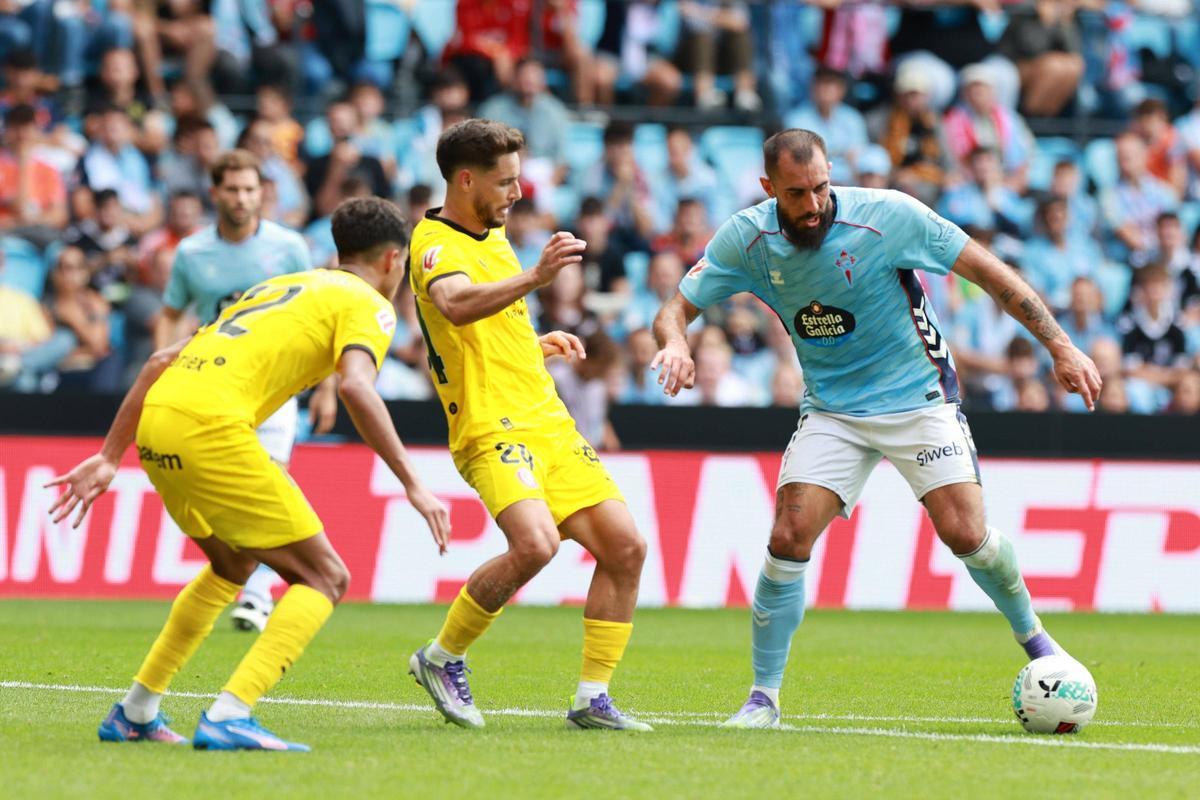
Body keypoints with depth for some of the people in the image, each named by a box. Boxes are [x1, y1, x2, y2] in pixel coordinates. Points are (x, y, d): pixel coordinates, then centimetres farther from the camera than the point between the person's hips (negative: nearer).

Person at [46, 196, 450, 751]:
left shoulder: (276, 288, 31)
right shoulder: (366, 304, 9)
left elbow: (161, 362, 26)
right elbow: (356, 387, -13)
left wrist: (110, 457, 27)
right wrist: (413, 485, -12)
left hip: (156, 417, 8)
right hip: (210, 426, -8)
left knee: (235, 562, 31)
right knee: (324, 579, 0)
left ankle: (133, 714, 32)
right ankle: (228, 718, -15)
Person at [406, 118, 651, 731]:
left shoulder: (492, 234, 18)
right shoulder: (436, 243, -11)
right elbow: (456, 306, -36)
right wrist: (535, 276, -45)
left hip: (548, 422, 9)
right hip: (492, 427, -9)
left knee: (624, 546, -1)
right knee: (535, 543, -29)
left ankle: (592, 698, 7)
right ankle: (443, 658, -6)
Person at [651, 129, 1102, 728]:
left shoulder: (887, 216, -21)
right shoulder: (746, 239, -12)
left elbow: (989, 271, -14)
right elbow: (677, 307, -5)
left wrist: (1060, 348, -17)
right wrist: (674, 344, -30)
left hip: (918, 397, -2)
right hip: (832, 407, 2)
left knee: (964, 533, -14)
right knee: (789, 538, -13)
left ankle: (1031, 634, 15)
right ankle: (764, 696, 0)